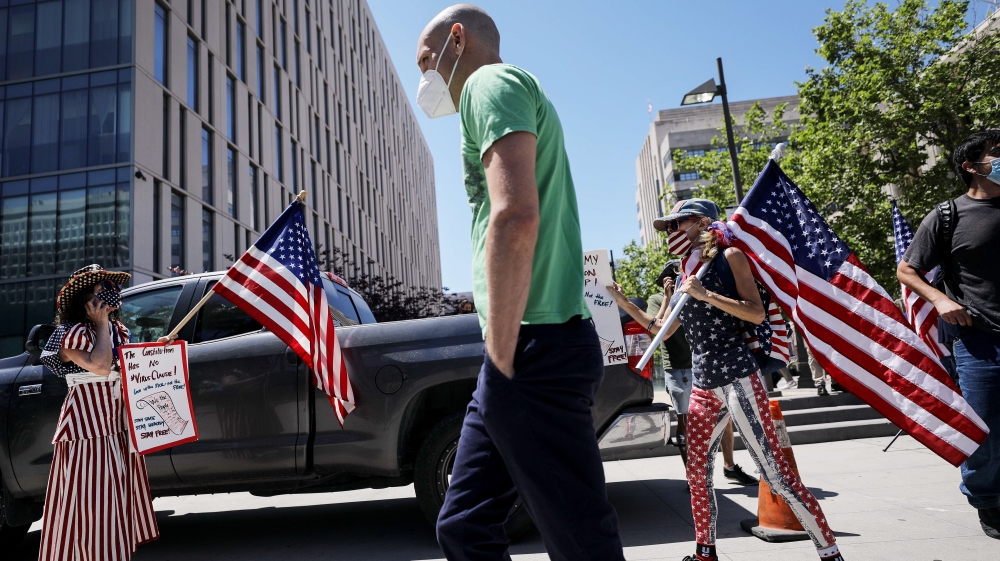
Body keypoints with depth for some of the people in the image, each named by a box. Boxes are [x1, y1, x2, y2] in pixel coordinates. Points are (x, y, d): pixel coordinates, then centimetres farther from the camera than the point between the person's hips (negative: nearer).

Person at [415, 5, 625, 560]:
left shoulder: (491, 82, -4)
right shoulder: (516, 98, 27)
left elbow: (516, 217, -22)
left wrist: (503, 359, -17)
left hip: (534, 351, -10)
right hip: (529, 353, 10)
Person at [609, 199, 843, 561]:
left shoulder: (729, 257, -2)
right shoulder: (686, 276, 17)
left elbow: (757, 313, -13)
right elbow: (664, 330, 22)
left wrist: (705, 294, -20)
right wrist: (625, 305, 14)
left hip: (738, 381, -7)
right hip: (703, 388, 7)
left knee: (775, 471, -8)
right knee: (697, 473, 11)